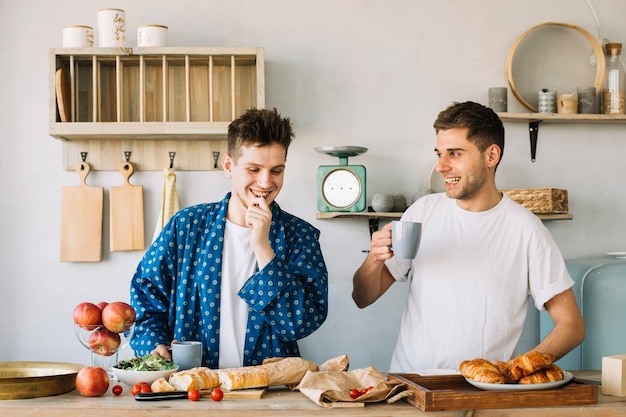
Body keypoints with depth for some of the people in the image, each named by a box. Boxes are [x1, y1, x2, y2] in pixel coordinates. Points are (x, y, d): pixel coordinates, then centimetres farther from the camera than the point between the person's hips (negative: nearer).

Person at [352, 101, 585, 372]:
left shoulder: (525, 230, -3)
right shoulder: (424, 211, 8)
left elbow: (572, 325, 0)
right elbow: (363, 298, 12)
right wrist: (374, 259, -9)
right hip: (406, 383, 2)